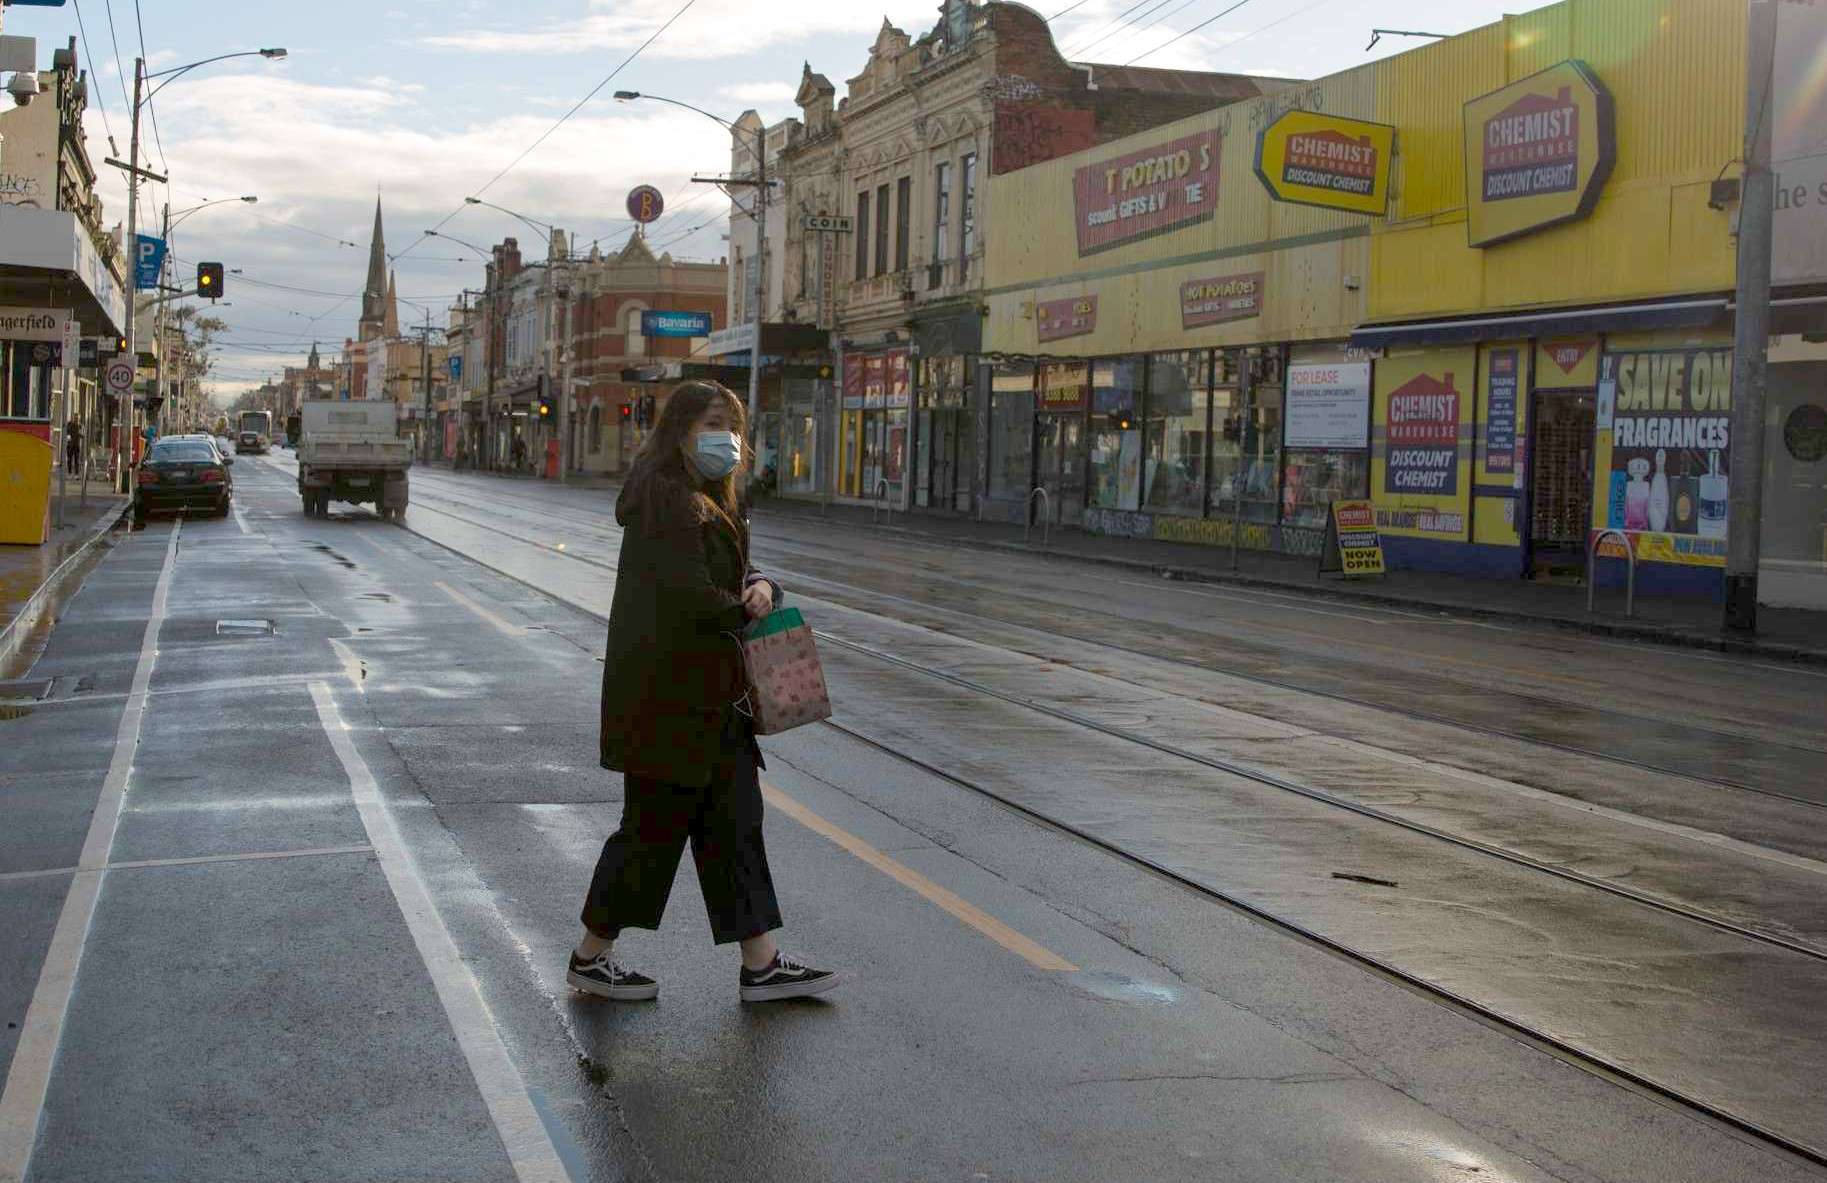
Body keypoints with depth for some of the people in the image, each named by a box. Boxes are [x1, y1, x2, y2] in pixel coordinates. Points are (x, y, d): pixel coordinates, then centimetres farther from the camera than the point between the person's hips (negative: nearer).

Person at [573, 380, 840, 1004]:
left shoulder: (709, 501, 16)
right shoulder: (668, 499, -16)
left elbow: (735, 575, 15)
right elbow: (689, 594, -24)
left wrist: (762, 587, -8)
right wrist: (744, 615, -8)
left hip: (712, 698, 10)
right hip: (668, 698, -10)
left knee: (735, 825, 10)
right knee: (654, 827, 1)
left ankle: (760, 964, 16)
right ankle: (590, 958, 16)